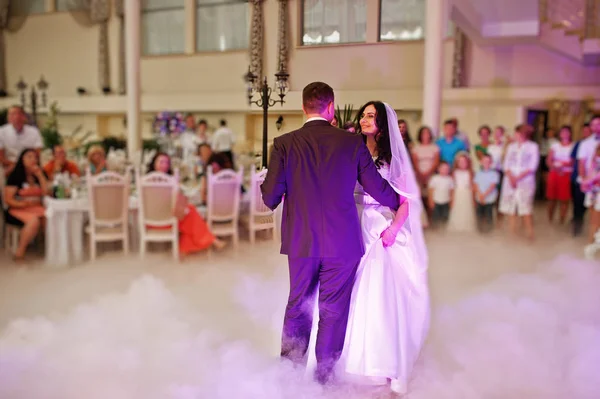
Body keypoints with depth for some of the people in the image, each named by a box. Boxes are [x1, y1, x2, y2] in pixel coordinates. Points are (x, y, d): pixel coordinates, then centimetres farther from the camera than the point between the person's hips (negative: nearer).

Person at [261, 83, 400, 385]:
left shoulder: (284, 144, -6)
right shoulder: (353, 142, -5)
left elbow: (270, 197, -8)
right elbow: (377, 187, 0)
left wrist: (266, 190, 15)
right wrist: (399, 202, 20)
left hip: (301, 243, 1)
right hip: (342, 244, -1)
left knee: (297, 306, 18)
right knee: (333, 311, 12)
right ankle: (324, 377, 25)